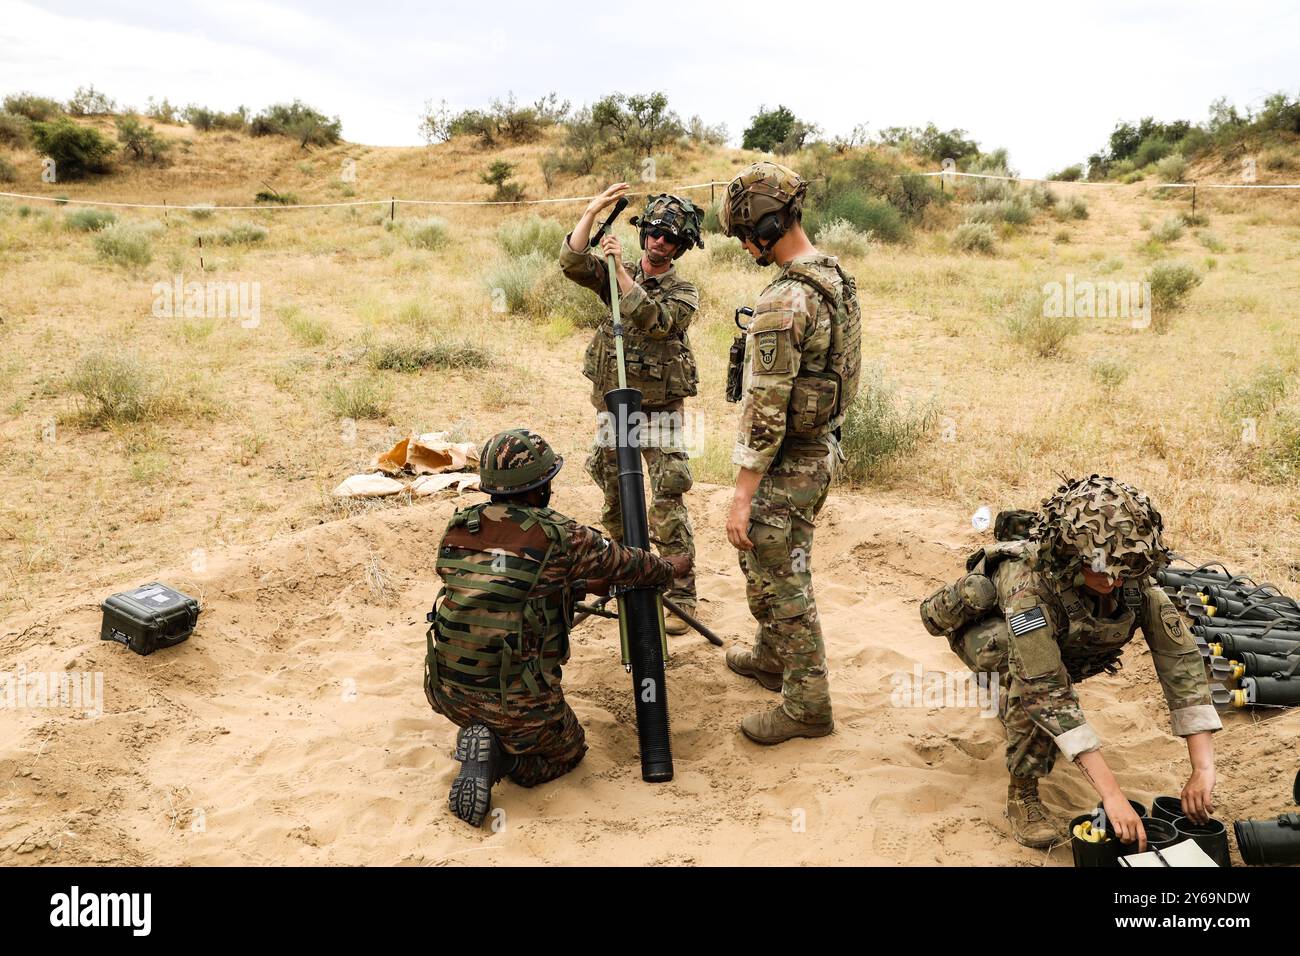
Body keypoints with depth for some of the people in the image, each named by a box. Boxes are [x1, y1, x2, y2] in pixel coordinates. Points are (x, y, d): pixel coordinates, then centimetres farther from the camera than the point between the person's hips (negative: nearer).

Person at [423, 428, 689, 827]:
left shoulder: (457, 529, 3)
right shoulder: (560, 536, -12)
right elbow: (629, 564, 3)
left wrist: (577, 584, 25)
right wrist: (672, 567, 26)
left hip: (446, 689, 5)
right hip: (515, 698, -5)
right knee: (568, 750, 23)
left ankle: (478, 742, 5)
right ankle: (498, 759, -4)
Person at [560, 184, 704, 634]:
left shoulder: (684, 292, -4)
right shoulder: (615, 275, 4)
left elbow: (653, 320, -24)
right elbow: (571, 262, -12)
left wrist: (621, 269, -24)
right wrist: (593, 210, -19)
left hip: (660, 414, -4)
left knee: (668, 509, -7)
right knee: (616, 505, 15)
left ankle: (681, 595, 0)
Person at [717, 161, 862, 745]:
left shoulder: (783, 302, -25)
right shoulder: (837, 278, 6)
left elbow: (765, 411, -26)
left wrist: (741, 497, -21)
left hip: (786, 463, -10)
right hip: (822, 447, 10)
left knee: (778, 582, 3)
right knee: (771, 563, 25)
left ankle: (807, 706, 16)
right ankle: (771, 658, 43)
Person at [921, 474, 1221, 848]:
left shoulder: (1132, 575, -29)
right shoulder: (1027, 577, -43)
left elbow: (1180, 656, -27)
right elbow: (1047, 691, -46)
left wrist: (1203, 769, -34)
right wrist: (1112, 794, -48)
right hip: (983, 631, -7)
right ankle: (1023, 792, -15)